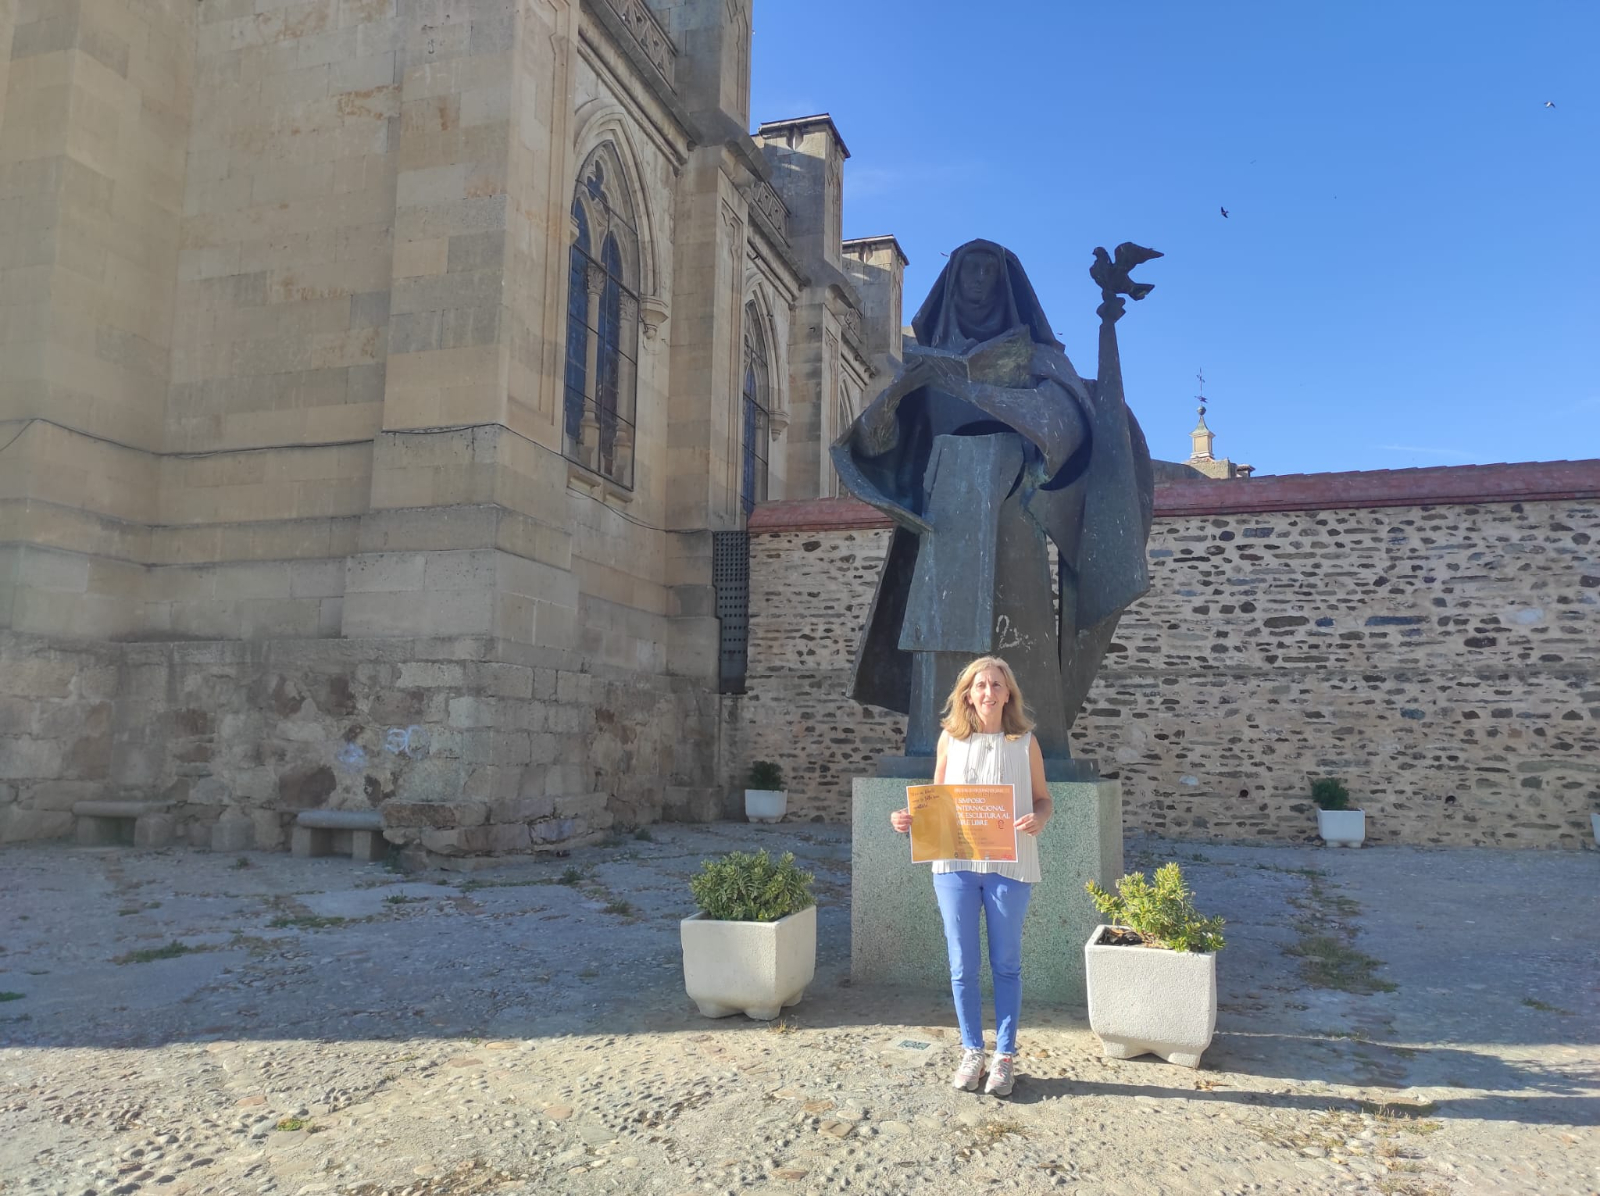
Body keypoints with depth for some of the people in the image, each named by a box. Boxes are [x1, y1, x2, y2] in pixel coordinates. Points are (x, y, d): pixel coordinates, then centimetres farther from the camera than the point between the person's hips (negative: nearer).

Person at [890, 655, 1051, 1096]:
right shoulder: (951, 738, 4)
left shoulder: (1025, 742, 1)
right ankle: (971, 1052, 24)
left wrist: (1037, 820, -17)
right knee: (962, 964, 8)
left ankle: (1005, 1056, 22)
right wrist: (908, 818, -6)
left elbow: (1043, 799, 5)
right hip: (954, 864, 1)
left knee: (1005, 964, 9)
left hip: (1008, 866, -1)